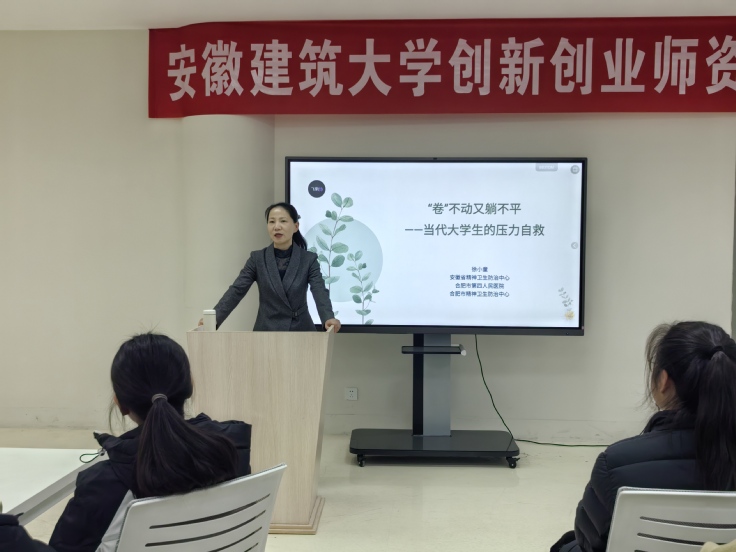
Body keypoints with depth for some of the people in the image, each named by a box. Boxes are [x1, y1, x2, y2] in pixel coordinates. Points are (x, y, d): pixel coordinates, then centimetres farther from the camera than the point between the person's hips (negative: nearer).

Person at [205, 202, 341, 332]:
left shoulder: (309, 259, -2)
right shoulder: (257, 258, 1)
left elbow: (320, 292, -15)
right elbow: (236, 291, -7)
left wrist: (328, 318, -36)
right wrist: (213, 319, -23)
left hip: (301, 331, 0)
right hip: (266, 331, 1)